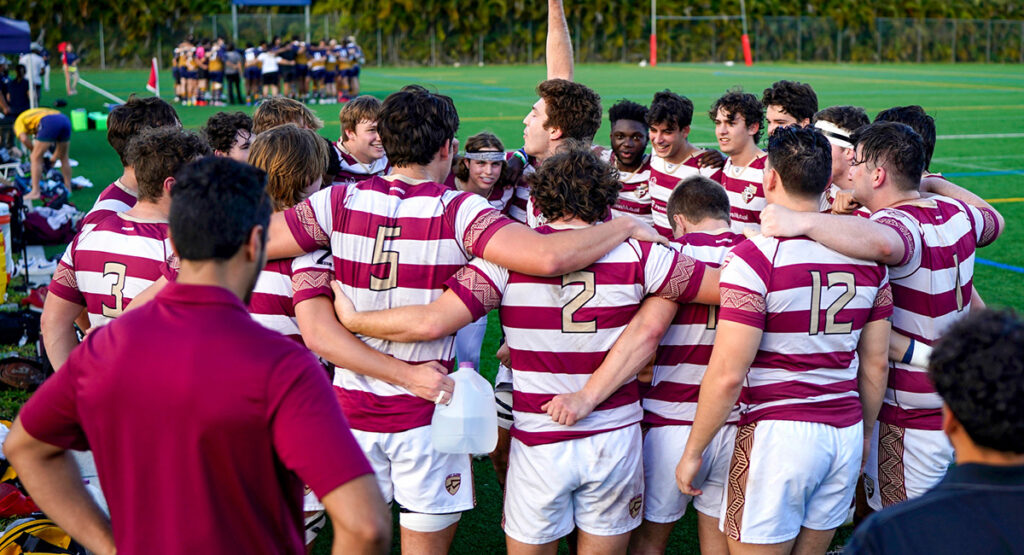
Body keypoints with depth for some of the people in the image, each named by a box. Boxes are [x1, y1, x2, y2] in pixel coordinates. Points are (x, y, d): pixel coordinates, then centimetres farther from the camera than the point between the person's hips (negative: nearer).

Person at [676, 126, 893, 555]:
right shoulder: (867, 255, 4)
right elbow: (876, 364, 11)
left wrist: (692, 451, -6)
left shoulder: (755, 257, -14)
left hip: (777, 434, -6)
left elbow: (727, 374, -17)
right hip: (845, 433, 6)